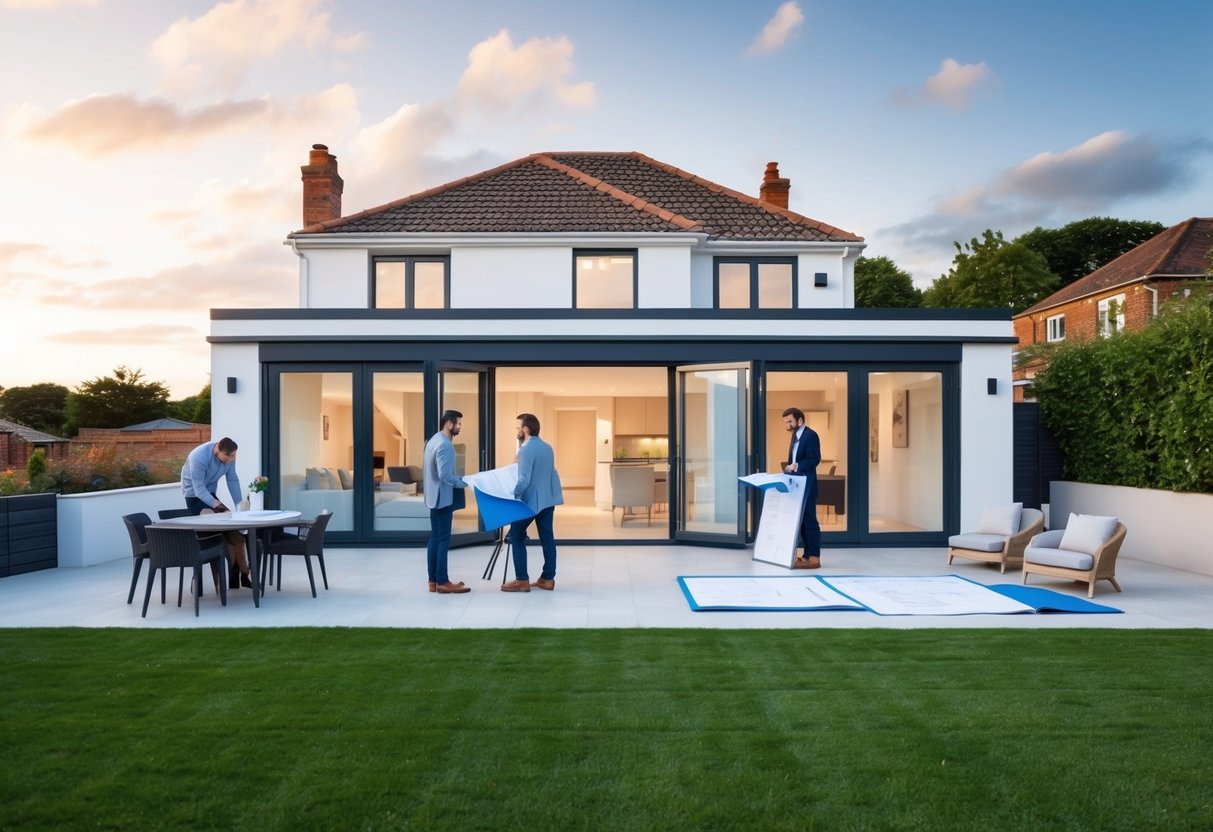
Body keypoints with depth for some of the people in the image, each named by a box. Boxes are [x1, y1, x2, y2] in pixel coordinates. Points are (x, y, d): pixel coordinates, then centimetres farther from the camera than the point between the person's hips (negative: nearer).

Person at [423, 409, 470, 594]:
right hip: (443, 497, -10)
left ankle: (434, 580, 14)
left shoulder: (433, 440, 13)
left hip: (434, 496, 10)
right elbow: (445, 475, -24)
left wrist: (459, 478, 18)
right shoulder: (445, 445, -19)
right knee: (443, 540, -6)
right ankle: (442, 582, -2)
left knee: (434, 538, 11)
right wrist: (466, 483, -14)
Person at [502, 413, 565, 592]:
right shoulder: (547, 447, 9)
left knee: (516, 537, 3)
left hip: (530, 501, -8)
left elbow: (524, 481, -22)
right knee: (547, 538, 9)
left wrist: (511, 495, -12)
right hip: (548, 499, 8)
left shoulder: (526, 450, -17)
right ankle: (548, 579, 12)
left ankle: (522, 580, 2)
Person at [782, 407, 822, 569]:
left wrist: (796, 466, -28)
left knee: (809, 520, -8)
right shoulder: (796, 436, 18)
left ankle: (814, 558, -6)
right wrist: (789, 469, 6)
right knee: (801, 521, 10)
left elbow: (814, 460, -19)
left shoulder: (811, 435, -11)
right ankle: (807, 555, 15)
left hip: (806, 486, -10)